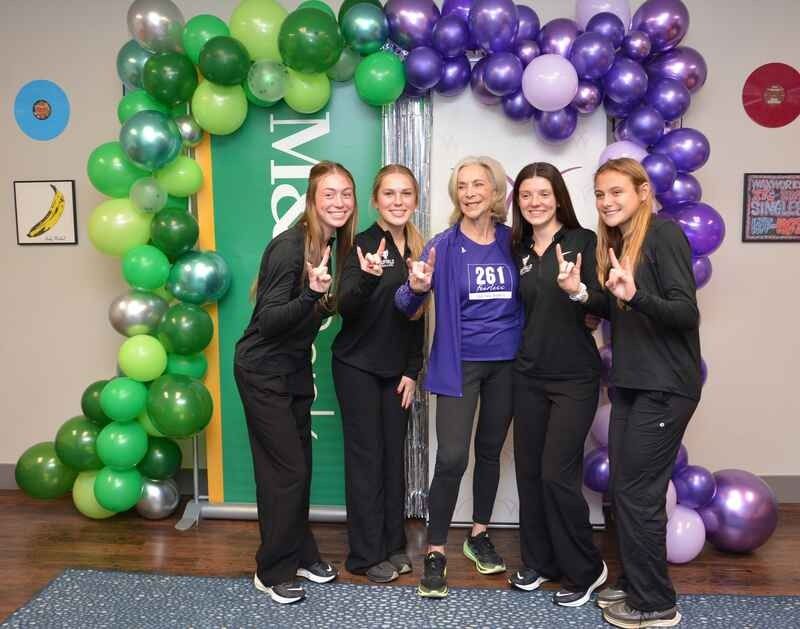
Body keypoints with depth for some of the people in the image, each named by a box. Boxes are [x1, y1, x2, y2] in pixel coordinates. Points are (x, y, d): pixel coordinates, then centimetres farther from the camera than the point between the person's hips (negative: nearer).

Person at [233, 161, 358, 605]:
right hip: (263, 371, -8)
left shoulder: (332, 244, 2)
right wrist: (311, 293, -39)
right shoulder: (289, 246, -23)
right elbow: (268, 321, -26)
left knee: (298, 465, 14)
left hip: (296, 367, 8)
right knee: (286, 470, -2)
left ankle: (301, 554, 31)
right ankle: (273, 571, 15)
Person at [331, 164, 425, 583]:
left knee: (394, 455, 11)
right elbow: (346, 309, -22)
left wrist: (413, 371, 6)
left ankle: (393, 544, 25)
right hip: (357, 367, -5)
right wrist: (368, 278, -41)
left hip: (397, 369, 5)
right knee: (366, 455, 1)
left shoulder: (419, 249, 5)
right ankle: (366, 554, 14)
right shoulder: (362, 244, -12)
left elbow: (419, 316, 9)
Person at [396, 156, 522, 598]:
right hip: (459, 363, -3)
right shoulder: (444, 245, -7)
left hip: (507, 363, 3)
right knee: (452, 457, -9)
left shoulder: (513, 241, 1)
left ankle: (479, 536, 33)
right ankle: (435, 553, 7)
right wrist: (416, 287, -33)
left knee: (490, 450, 15)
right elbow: (407, 307, -13)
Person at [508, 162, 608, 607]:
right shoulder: (518, 249, 8)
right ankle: (539, 561, 28)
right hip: (528, 376, 5)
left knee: (557, 474, -6)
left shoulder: (583, 242, -6)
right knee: (528, 471, 9)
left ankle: (586, 570, 16)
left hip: (575, 378, -5)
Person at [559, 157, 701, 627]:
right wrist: (582, 293, 1)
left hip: (665, 385, -8)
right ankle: (635, 583, 29)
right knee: (623, 488, 13)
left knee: (638, 493, -2)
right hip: (630, 382, 8)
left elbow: (686, 313, -19)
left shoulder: (664, 234, -13)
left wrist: (634, 295, -36)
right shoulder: (617, 240, 12)